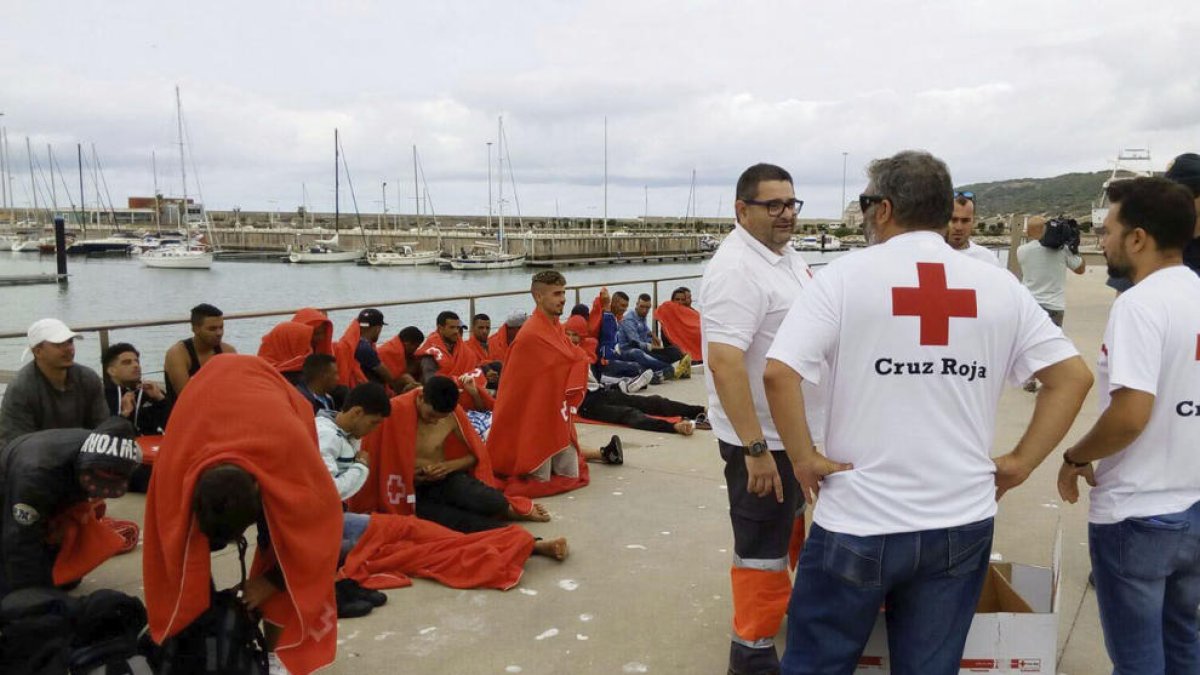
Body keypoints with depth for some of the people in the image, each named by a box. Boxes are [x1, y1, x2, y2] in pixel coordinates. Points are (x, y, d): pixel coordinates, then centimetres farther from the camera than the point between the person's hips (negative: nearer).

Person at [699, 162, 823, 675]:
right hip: (763, 437, -9)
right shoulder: (737, 269, -23)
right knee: (763, 545, 3)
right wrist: (754, 447, -32)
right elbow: (724, 363, -31)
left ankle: (780, 604, 45)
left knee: (786, 528, 25)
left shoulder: (787, 256, 8)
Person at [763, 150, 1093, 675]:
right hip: (963, 522, 4)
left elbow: (778, 373, -18)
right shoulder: (1000, 286, 3)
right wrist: (1020, 464, 6)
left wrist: (803, 458, -8)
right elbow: (1072, 376, 4)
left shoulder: (846, 275, -8)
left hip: (859, 522, -3)